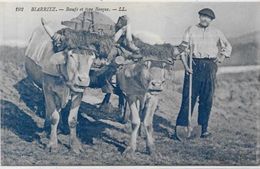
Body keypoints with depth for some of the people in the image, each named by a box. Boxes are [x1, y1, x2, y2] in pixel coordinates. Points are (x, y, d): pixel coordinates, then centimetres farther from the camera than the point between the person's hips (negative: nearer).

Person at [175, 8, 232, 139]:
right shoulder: (191, 30, 7)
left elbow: (227, 46, 24)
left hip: (210, 67, 2)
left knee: (207, 99, 3)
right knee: (188, 97, -6)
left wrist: (221, 57, 7)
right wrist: (186, 65, -11)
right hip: (194, 65, -2)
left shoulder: (216, 33, 13)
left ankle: (204, 128, 11)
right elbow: (183, 48, 2)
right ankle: (180, 126, -3)